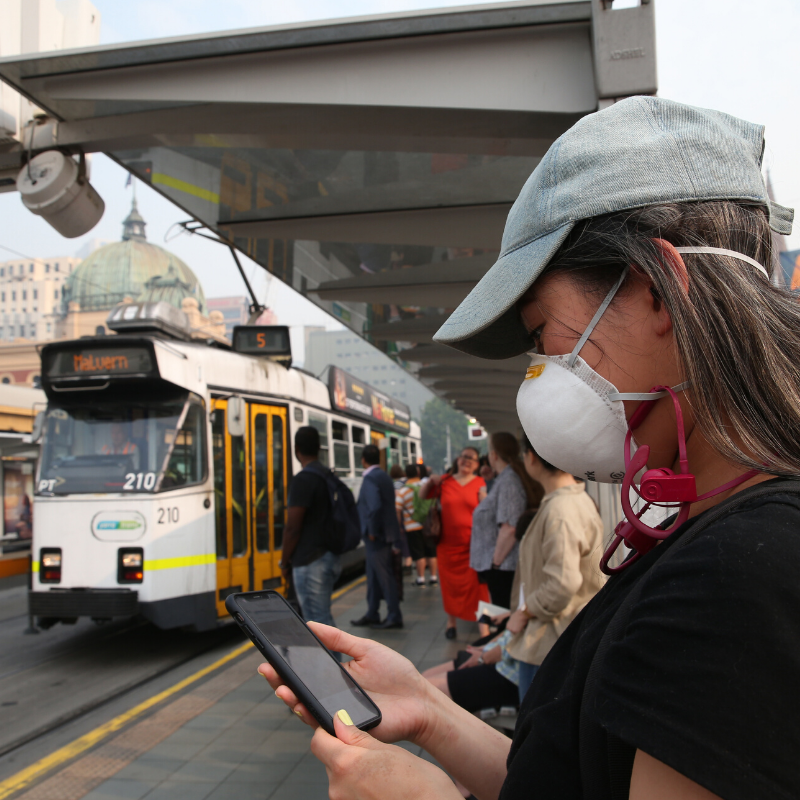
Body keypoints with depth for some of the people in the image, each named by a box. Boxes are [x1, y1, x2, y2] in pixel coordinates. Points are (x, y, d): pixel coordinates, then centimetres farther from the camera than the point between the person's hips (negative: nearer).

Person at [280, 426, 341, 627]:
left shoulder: (302, 480, -16)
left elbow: (293, 528, -18)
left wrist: (285, 563, -5)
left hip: (310, 563, -9)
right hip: (330, 557, 9)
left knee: (319, 622, -3)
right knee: (322, 618, 20)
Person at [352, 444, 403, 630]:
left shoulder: (370, 479, -16)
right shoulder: (383, 476, 13)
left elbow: (375, 507, -28)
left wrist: (372, 532, -18)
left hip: (377, 537, -10)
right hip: (385, 534, 10)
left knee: (384, 576, -3)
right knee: (373, 576, 16)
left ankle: (394, 616, 4)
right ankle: (372, 615, 24)